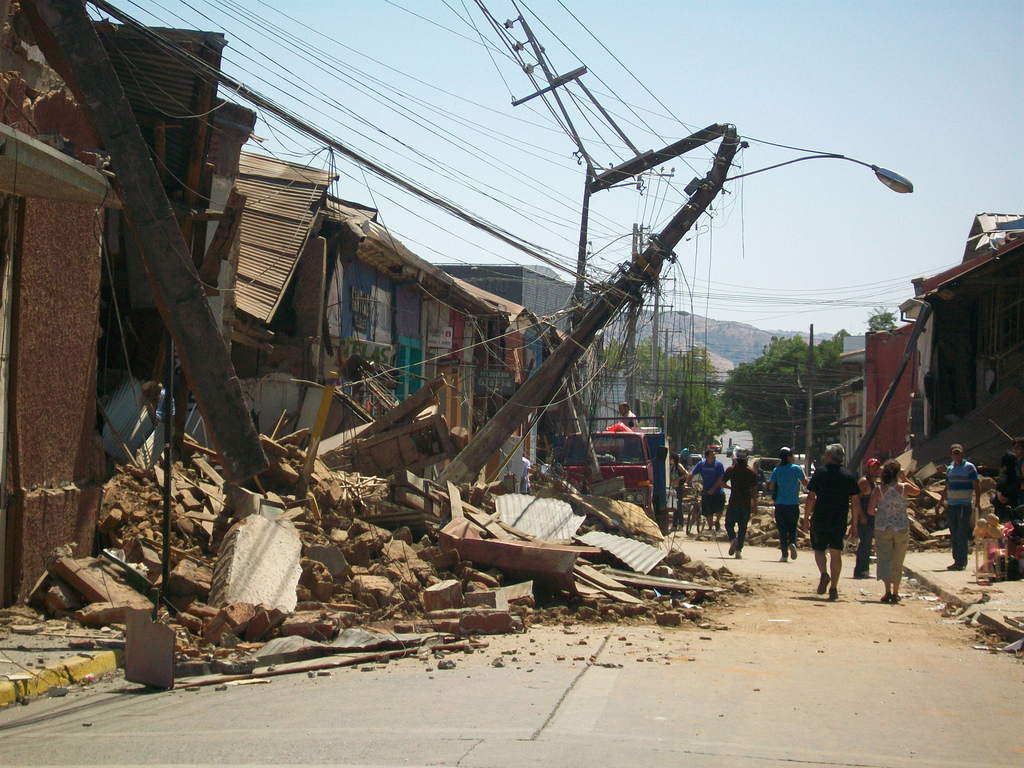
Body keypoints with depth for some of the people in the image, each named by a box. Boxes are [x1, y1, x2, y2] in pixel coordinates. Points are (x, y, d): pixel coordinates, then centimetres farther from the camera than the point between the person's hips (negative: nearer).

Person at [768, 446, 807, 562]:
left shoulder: (776, 470, 0)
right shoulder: (796, 469, -5)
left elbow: (770, 487, -2)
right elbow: (805, 483, 3)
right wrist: (802, 471, 18)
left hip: (780, 504, 1)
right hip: (793, 505, -1)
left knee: (782, 530, 6)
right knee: (792, 527, 14)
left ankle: (785, 555, 1)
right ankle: (792, 543, -16)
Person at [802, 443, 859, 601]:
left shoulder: (820, 472, -4)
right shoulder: (849, 475, 3)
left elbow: (811, 497, -7)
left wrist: (806, 518, 0)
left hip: (820, 520, -2)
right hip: (840, 521, 2)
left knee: (819, 549, 15)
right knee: (836, 553, 7)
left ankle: (824, 574, -12)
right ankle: (833, 588, 4)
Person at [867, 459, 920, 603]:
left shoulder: (878, 489, -5)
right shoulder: (904, 487, -5)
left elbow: (870, 510, -5)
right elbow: (917, 491, 17)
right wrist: (905, 479, 17)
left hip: (882, 528, -1)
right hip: (901, 528, 1)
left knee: (884, 559, 0)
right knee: (897, 562, 13)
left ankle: (888, 590, -20)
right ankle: (895, 593, 21)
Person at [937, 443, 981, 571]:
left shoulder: (969, 467, -2)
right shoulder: (949, 469, 15)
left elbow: (977, 486, -5)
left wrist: (977, 503, -14)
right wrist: (940, 503, 19)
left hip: (964, 505, -6)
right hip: (951, 505, 6)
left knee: (961, 534, -9)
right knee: (953, 535, 6)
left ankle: (961, 562, -8)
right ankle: (957, 561, 11)